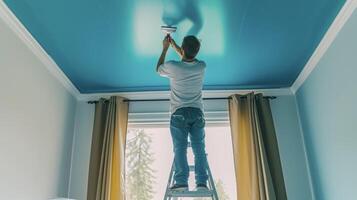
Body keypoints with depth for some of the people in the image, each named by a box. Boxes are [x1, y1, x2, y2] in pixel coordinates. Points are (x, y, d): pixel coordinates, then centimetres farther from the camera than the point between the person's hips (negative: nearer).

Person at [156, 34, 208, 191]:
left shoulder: (173, 67, -5)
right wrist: (174, 45, 36)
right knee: (199, 148, -2)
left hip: (179, 113, -2)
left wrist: (165, 48, 27)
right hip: (197, 113, 3)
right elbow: (189, 58, 29)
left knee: (180, 148, -6)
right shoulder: (201, 66, 6)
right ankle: (201, 182, -9)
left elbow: (158, 69, 19)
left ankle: (181, 182, -13)